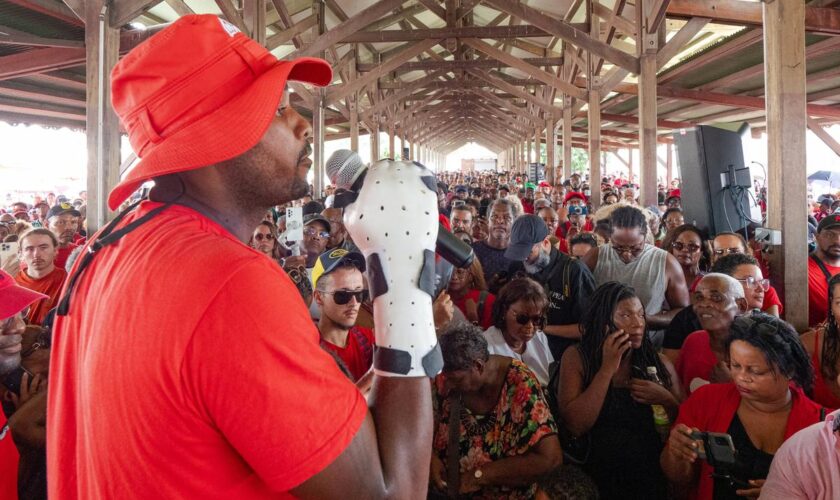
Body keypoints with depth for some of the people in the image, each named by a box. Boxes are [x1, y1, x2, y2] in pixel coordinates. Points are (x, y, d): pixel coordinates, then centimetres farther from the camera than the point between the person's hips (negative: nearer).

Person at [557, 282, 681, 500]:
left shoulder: (659, 362, 5)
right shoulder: (577, 357, -1)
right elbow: (575, 426, -11)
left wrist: (666, 399, -6)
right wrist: (607, 369, -12)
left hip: (653, 475, 2)